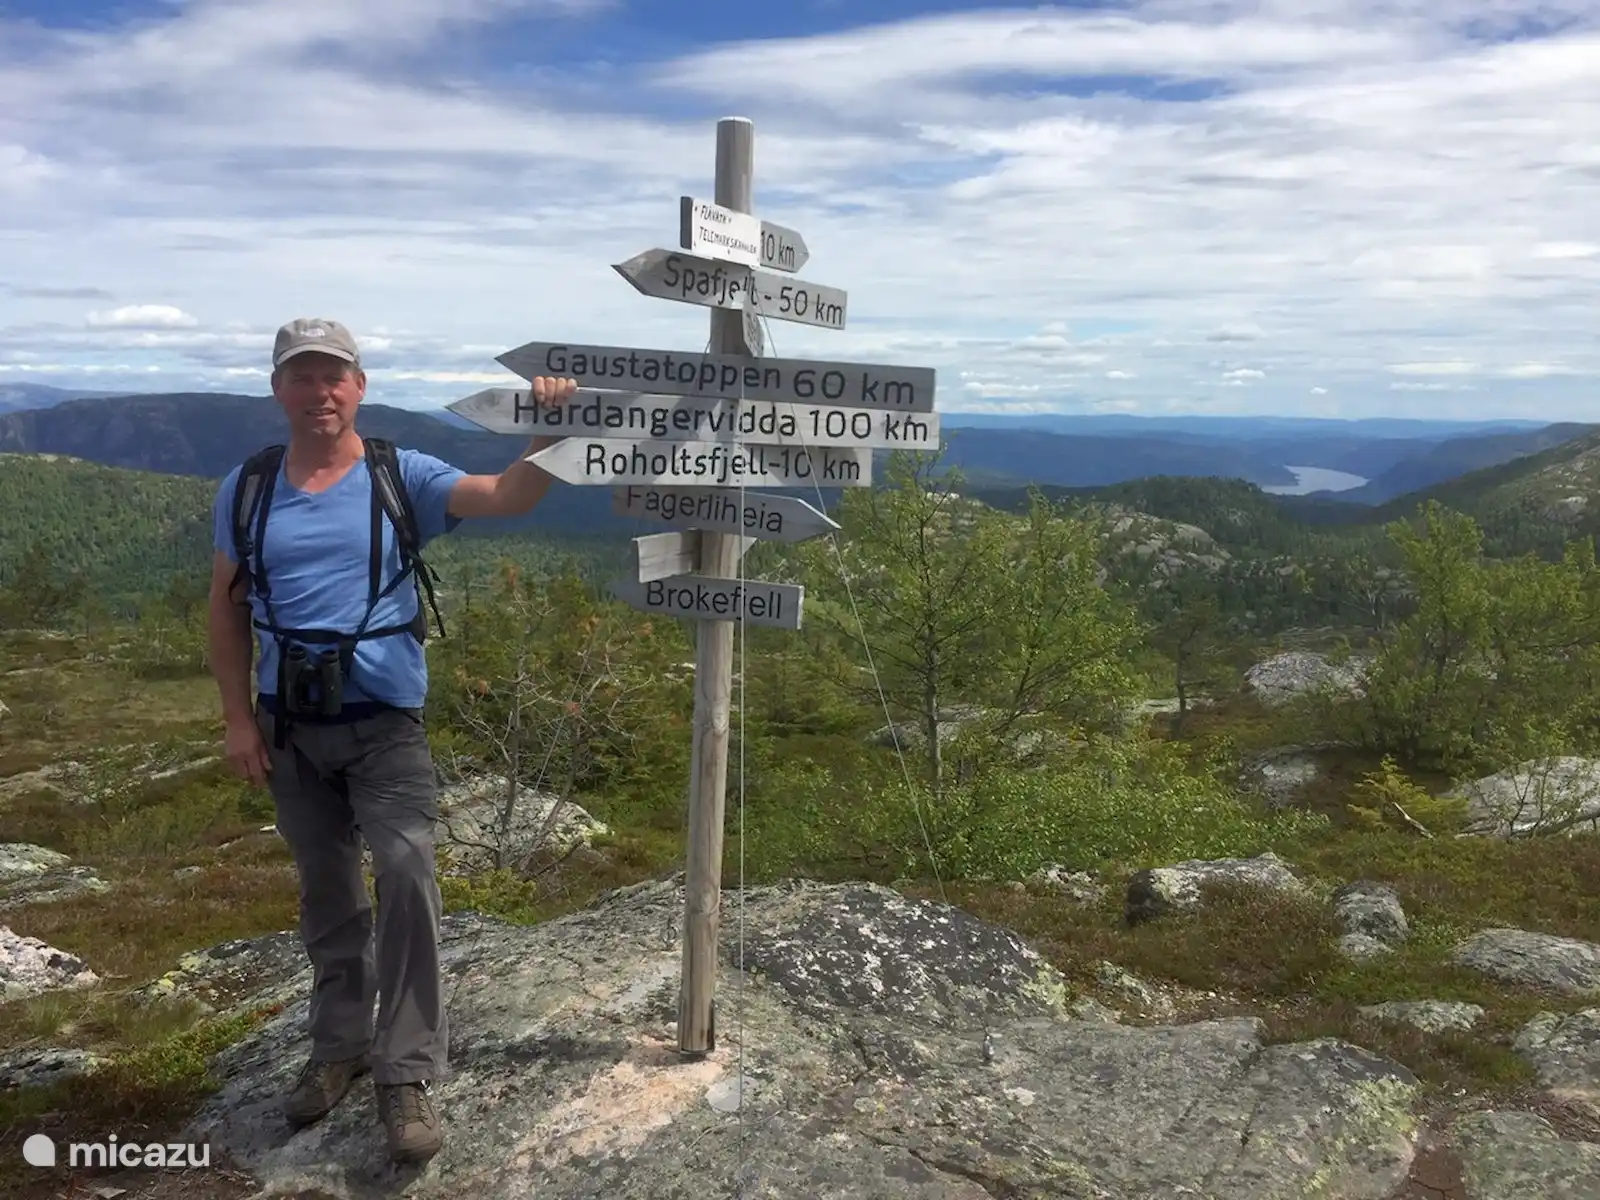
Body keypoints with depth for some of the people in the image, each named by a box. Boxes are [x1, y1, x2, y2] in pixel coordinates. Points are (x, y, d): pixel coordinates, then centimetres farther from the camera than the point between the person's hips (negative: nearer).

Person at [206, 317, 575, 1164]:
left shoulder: (403, 476, -4)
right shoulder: (246, 489, 2)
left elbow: (508, 497, -16)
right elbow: (227, 609, 7)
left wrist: (548, 429, -34)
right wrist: (238, 717, 1)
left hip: (385, 721, -3)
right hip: (290, 724, 3)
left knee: (406, 874, -16)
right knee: (325, 892, 16)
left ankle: (406, 1073, -3)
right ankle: (340, 1045, 34)